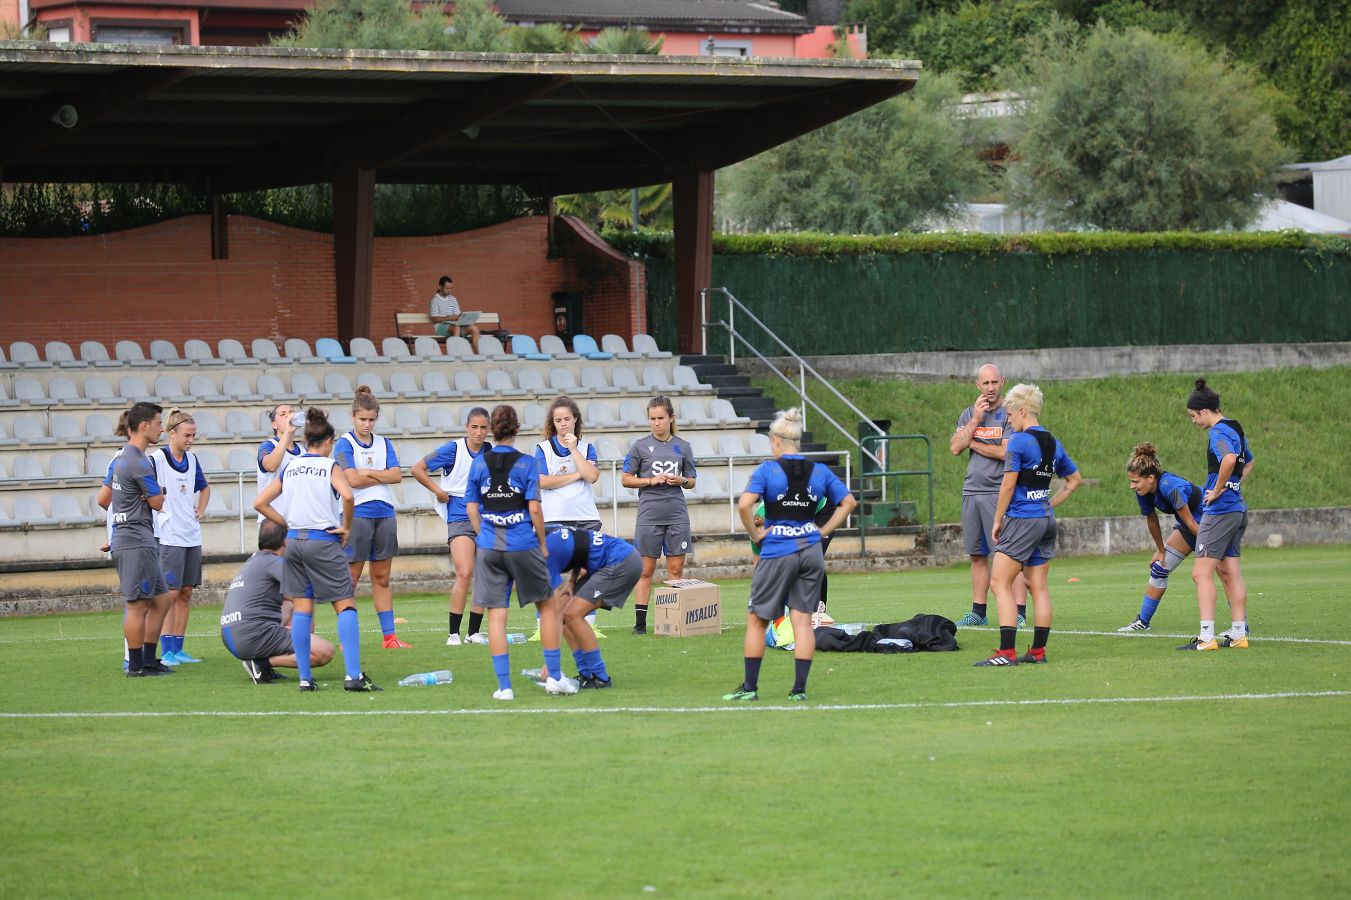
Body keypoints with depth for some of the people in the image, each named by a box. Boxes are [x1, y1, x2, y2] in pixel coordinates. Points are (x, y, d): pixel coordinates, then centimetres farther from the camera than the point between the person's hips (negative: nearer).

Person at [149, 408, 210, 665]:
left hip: (192, 535, 7)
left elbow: (204, 488, 28)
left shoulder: (192, 459, 11)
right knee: (171, 593, -8)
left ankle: (178, 649, 13)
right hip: (168, 536, -7)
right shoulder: (157, 459, -11)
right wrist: (155, 508, -11)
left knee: (186, 593, 8)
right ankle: (167, 651, -4)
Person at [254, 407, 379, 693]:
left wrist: (287, 524, 14)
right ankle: (353, 675, -12)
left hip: (294, 541, 5)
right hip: (323, 541, -5)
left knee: (301, 609, 8)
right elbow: (347, 495, -21)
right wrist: (346, 527, -7)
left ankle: (305, 678, 5)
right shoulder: (329, 466, -3)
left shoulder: (289, 468, 11)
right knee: (345, 605, -1)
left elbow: (260, 503, 11)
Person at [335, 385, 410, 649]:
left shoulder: (384, 444, 12)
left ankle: (390, 636, 10)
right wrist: (383, 477, -5)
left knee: (382, 578, 9)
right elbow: (352, 479, -14)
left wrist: (368, 473, -9)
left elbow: (397, 475, 1)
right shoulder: (345, 444, -3)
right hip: (357, 515, -5)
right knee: (351, 578, -2)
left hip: (384, 514, 5)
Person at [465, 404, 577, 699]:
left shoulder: (479, 464, 1)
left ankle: (504, 686, 1)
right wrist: (542, 543, 2)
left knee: (496, 615, 5)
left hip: (490, 549, 2)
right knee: (549, 605, 15)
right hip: (523, 546, -2)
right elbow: (534, 509, -10)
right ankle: (554, 676, 15)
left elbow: (471, 508, 4)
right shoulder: (526, 463, -7)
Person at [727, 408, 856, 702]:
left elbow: (744, 505, -21)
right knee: (803, 620, 6)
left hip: (777, 553, -4)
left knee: (756, 619, 8)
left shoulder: (768, 470, -8)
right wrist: (824, 530, 10)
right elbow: (849, 502, 10)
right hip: (811, 552, 4)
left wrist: (755, 534, -7)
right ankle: (799, 689, 2)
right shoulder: (819, 471, 5)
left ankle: (750, 686, 10)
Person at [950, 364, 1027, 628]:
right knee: (977, 555, 10)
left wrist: (972, 442, -3)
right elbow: (955, 448, 2)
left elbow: (1005, 451, -15)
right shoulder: (968, 414, 14)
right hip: (972, 490, 6)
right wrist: (975, 420, -5)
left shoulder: (1009, 415, -4)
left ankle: (1019, 613, -11)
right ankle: (978, 612, 17)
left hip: (1000, 493, -6)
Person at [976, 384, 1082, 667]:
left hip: (1022, 519, -8)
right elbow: (1075, 479, 23)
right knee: (1038, 587, 10)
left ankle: (1007, 652, -14)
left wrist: (997, 520, -4)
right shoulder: (1053, 444, 12)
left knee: (1000, 583, -6)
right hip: (1047, 521, 8)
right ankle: (1038, 651, 10)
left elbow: (1008, 484, -13)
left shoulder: (1019, 441, -11)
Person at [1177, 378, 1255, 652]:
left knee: (1202, 573, -8)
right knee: (1230, 572, 12)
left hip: (1219, 510, -10)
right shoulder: (1235, 429, 14)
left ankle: (1206, 637, -12)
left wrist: (1217, 490, -22)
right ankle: (1238, 634, 12)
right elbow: (1249, 462, 32)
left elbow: (1229, 459, -35)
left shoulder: (1219, 432, -14)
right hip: (1237, 508, 10)